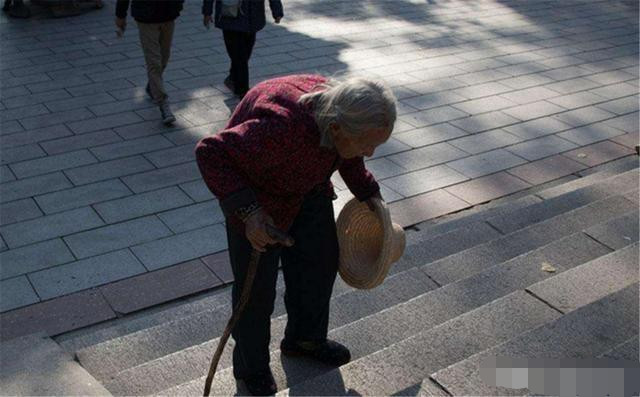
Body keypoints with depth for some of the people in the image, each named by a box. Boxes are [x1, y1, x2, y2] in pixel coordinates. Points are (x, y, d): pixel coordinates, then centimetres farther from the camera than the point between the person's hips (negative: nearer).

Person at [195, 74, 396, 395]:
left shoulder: (342, 109, -20)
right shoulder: (282, 129, -41)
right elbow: (211, 153, -33)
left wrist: (368, 192, 2)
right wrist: (248, 211, -39)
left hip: (308, 183, 7)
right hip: (254, 187, -6)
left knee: (320, 261, 14)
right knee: (257, 282, 2)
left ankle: (304, 339, 37)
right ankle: (251, 365, 26)